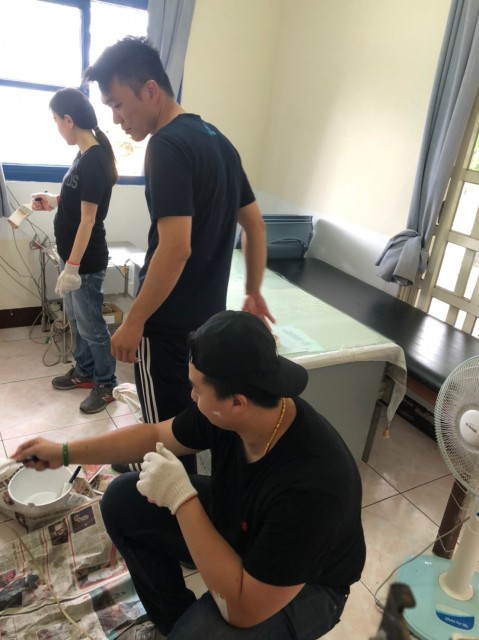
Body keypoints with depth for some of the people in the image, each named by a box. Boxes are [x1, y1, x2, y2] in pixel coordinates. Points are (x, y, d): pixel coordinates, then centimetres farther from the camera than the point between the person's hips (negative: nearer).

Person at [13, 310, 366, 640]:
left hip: (305, 586, -5)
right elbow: (155, 434, -3)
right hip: (234, 520, 6)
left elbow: (244, 608, -33)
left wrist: (181, 499, -35)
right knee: (123, 501, 0)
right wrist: (64, 452, 2)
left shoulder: (311, 485, -41)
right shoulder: (227, 411, -22)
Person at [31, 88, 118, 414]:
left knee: (91, 325, 3)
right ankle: (84, 372, 37)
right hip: (74, 255, 9)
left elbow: (88, 220, -22)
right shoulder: (86, 155, 8)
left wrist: (72, 267, -21)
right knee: (76, 319, 20)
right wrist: (54, 202, 15)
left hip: (87, 261, -9)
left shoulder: (95, 160, -21)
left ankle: (107, 385, 20)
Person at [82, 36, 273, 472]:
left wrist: (134, 322, -18)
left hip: (169, 321, -9)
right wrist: (254, 293, 20)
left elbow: (176, 248, -27)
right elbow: (255, 226, 13)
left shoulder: (168, 146, -18)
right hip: (208, 312, 9)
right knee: (181, 416, 25)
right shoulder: (218, 140, 10)